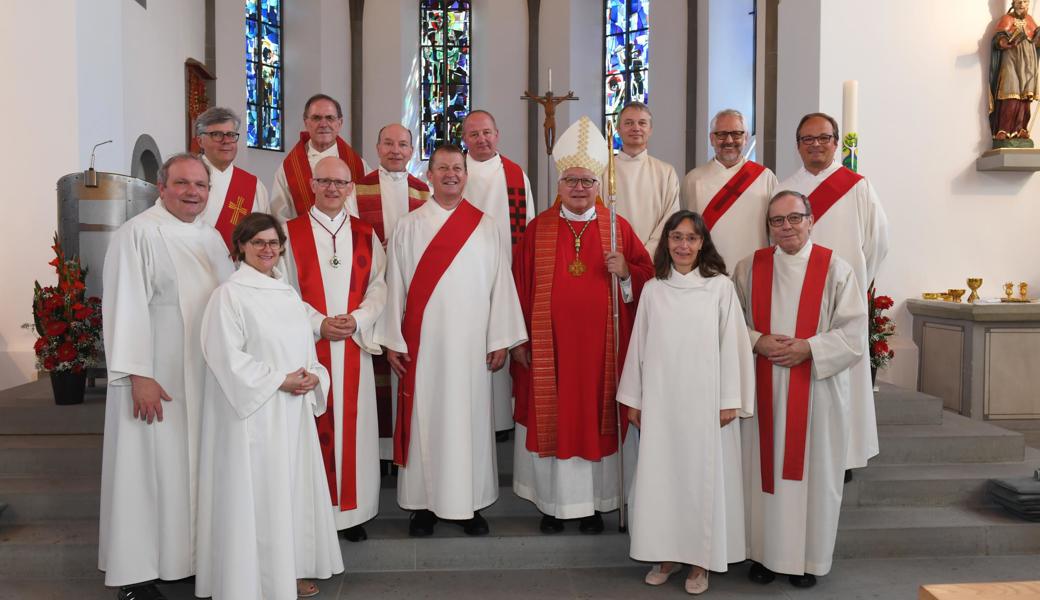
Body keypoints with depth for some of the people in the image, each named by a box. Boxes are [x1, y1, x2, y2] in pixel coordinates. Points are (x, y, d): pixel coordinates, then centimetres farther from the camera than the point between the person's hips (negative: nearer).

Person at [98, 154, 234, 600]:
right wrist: (138, 375, -21)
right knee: (151, 466, 2)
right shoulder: (138, 235, -12)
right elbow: (126, 307, -17)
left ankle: (192, 552, 30)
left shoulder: (211, 238, 10)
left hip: (207, 375, 7)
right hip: (156, 378, -7)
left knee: (197, 464, 15)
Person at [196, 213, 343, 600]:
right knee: (255, 492, -2)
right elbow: (228, 357, -15)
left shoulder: (289, 294, 14)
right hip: (254, 411, -7)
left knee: (294, 487, 12)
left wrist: (312, 376, -4)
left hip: (294, 410, 7)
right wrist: (279, 380, -17)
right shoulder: (230, 294, -8)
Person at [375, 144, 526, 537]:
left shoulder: (485, 227, 6)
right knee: (424, 419, 4)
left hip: (471, 344, 1)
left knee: (470, 418, 5)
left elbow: (500, 285, 4)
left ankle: (470, 502, 17)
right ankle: (424, 503, 16)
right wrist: (392, 341, -2)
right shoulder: (409, 226, 4)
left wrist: (500, 340, -1)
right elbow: (395, 285, 3)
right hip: (423, 343, 0)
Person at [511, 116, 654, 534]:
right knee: (551, 417, 6)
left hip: (600, 346, 0)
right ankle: (553, 502, 21)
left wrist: (626, 272, -17)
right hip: (548, 346, 0)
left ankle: (592, 503, 22)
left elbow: (648, 278, 4)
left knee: (596, 418, 7)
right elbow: (521, 287, 3)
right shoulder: (538, 229, 3)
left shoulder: (618, 228, 3)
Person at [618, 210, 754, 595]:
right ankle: (666, 555, 23)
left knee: (703, 476, 5)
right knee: (660, 473, 8)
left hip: (705, 400, -2)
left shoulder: (721, 287, -2)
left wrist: (730, 401, -5)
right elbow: (639, 346, 8)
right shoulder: (652, 290, 5)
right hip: (660, 399, 2)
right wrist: (633, 399, 8)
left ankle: (700, 560, 19)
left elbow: (732, 345, -3)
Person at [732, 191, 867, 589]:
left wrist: (807, 348, -17)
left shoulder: (835, 268, -2)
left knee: (812, 470, 5)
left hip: (817, 390, -1)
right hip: (763, 389, 2)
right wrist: (758, 342, -12)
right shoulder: (750, 267, 4)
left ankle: (808, 557, 21)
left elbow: (853, 333, -5)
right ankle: (766, 552, 21)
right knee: (765, 468, 7)